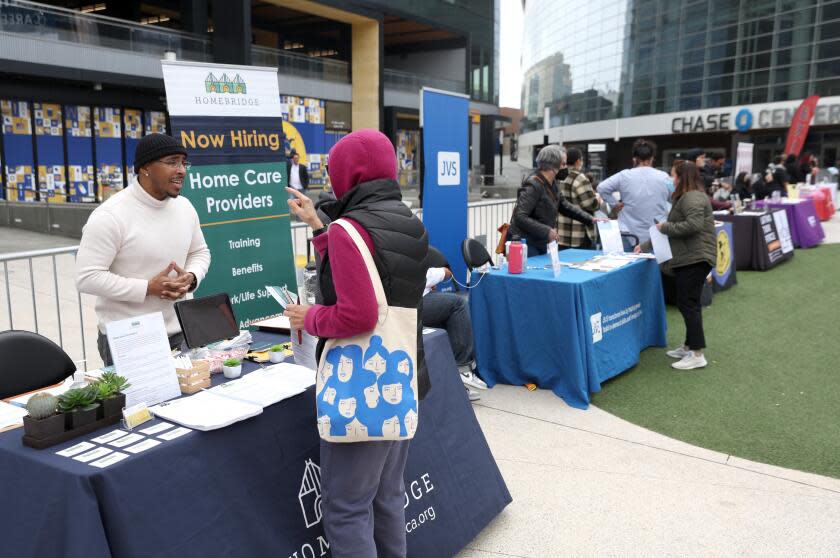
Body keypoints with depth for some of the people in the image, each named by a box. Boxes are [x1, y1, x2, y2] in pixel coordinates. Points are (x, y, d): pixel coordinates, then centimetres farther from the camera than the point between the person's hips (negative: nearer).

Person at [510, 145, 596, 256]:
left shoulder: (552, 184, 8)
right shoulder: (533, 185, -19)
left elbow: (565, 206, 20)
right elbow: (520, 217, -25)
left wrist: (590, 220, 16)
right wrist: (546, 231, -27)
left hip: (541, 244, 9)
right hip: (527, 245, -9)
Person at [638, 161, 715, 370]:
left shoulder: (692, 197, -11)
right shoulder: (685, 198, 23)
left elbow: (694, 224, -25)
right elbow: (673, 230, 27)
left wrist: (665, 226, -13)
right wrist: (645, 246, 26)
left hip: (695, 259, -11)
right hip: (689, 258, 11)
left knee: (688, 304, -9)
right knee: (689, 304, 14)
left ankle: (697, 354, -6)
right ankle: (689, 346, 22)